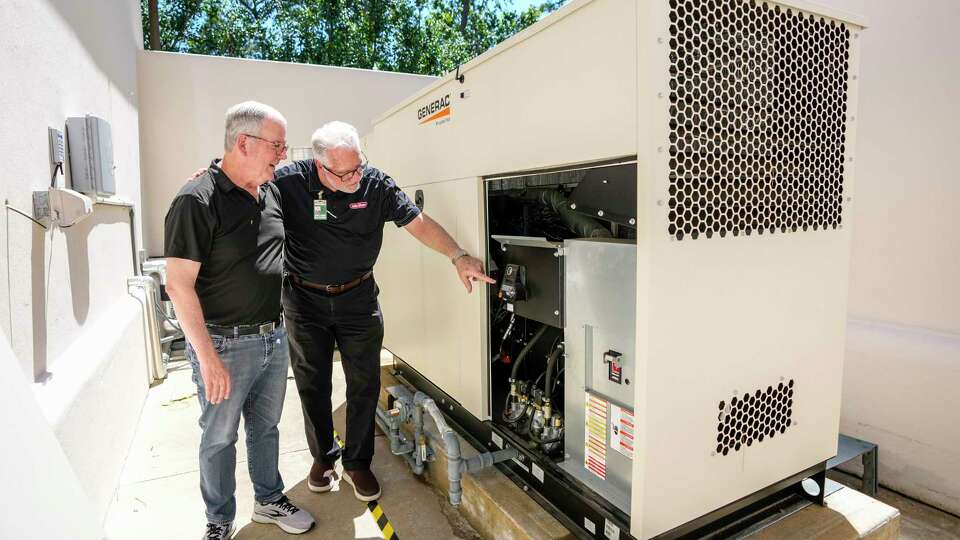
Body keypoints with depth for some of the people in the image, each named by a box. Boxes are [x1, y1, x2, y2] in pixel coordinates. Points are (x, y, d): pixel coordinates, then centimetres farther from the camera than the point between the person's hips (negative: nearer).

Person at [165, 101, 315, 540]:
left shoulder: (273, 193, 4)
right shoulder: (197, 200, -17)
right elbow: (179, 284, -19)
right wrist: (208, 358, -20)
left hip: (274, 338, 6)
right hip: (225, 344, -6)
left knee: (265, 427, 21)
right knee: (219, 438, 13)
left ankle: (270, 501, 40)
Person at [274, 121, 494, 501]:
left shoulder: (376, 184, -12)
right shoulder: (289, 182, -15)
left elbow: (418, 222, -12)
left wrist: (458, 256, -22)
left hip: (358, 299, 1)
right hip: (304, 301, 0)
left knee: (365, 384, 7)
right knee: (313, 384, 13)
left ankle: (357, 462, 26)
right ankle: (323, 456, 35)